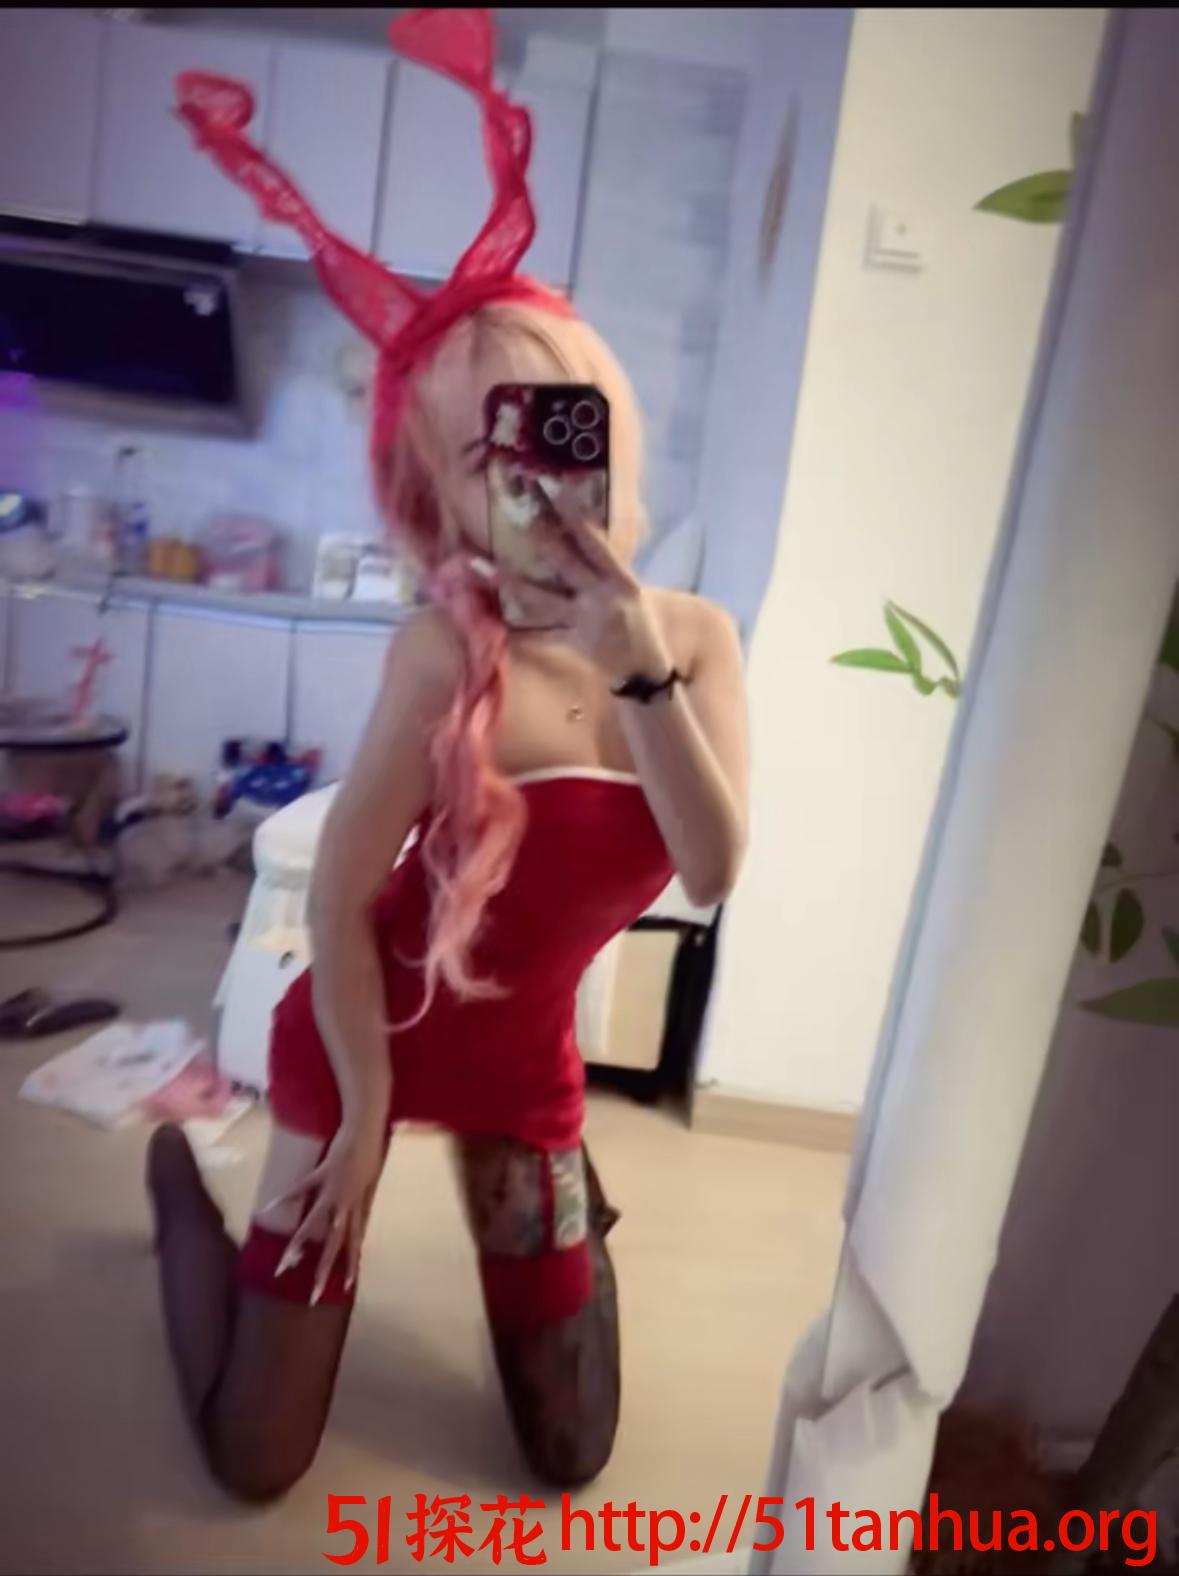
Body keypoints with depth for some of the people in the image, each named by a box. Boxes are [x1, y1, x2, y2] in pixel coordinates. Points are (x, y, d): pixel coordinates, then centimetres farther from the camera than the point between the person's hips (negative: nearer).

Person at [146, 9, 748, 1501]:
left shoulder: (695, 636, -11)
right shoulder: (448, 649, -26)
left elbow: (713, 872, -21)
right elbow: (338, 897, -18)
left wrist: (637, 664, -32)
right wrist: (365, 1113, -9)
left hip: (527, 1050, 4)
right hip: (368, 1030, -4)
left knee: (570, 1459, 18)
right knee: (256, 1461, 13)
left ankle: (545, 1202, 43)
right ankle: (177, 1169, 34)